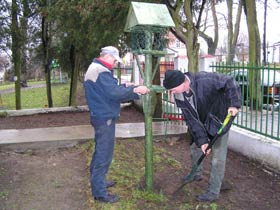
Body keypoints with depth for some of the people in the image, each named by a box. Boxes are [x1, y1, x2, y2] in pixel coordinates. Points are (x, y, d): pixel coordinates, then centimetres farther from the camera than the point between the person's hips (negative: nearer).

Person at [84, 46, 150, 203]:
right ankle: (100, 192, 4)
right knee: (104, 154, -5)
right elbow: (114, 92, -26)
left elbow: (109, 90, 16)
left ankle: (98, 182, 34)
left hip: (102, 117, 11)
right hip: (105, 118, -11)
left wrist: (126, 87, 5)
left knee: (101, 152, 20)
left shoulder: (97, 69, 17)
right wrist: (135, 90, -18)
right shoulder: (100, 71, -18)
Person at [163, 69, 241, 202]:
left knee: (218, 157, -3)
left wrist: (234, 104, -31)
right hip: (201, 123, 6)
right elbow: (192, 120, -14)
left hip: (219, 120, -6)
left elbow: (229, 82, -24)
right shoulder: (179, 96, -15)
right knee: (195, 146, 20)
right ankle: (197, 174, 46)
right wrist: (202, 140, -19)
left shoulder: (205, 80, -34)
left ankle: (213, 192, 11)